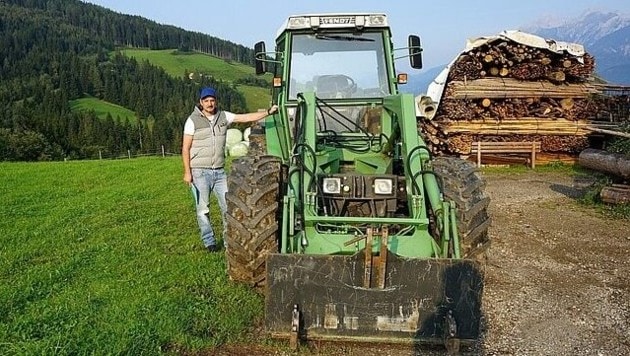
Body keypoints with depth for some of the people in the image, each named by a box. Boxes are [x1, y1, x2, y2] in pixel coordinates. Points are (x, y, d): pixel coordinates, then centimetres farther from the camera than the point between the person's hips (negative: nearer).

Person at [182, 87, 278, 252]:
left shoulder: (223, 116, 4)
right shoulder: (193, 120, -6)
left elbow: (246, 117, -1)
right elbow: (185, 148, -6)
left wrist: (268, 112, -10)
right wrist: (187, 172, -12)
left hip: (219, 171, 4)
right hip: (200, 172, -4)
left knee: (228, 206, 4)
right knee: (203, 209, 4)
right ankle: (209, 242, 17)